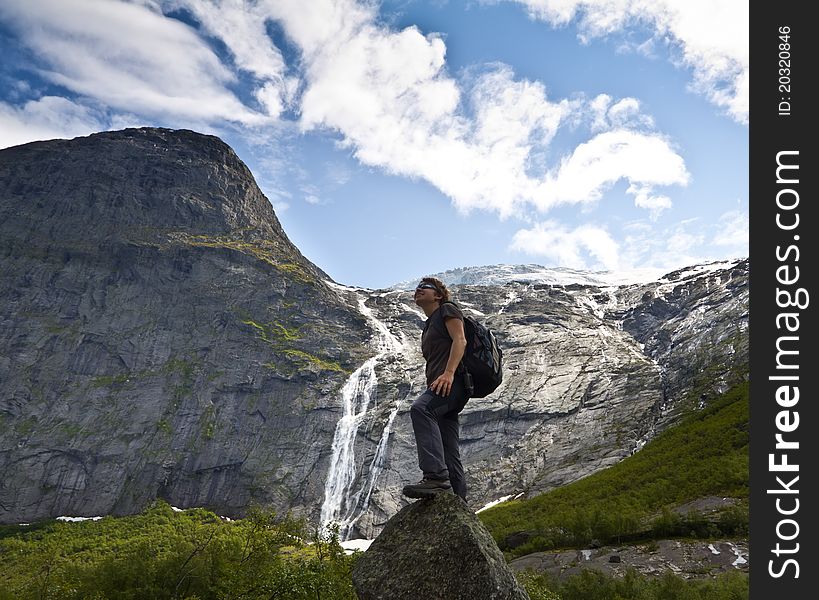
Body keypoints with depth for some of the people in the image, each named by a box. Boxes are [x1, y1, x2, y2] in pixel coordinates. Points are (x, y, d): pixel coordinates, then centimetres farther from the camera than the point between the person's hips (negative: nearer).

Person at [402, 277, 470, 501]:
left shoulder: (447, 310, 8)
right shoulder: (428, 326, 33)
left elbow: (460, 340, -9)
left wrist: (448, 373, -22)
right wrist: (433, 388, 23)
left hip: (454, 380, -10)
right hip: (440, 387, 10)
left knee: (420, 409, -35)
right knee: (449, 453, 2)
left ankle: (436, 476, -45)